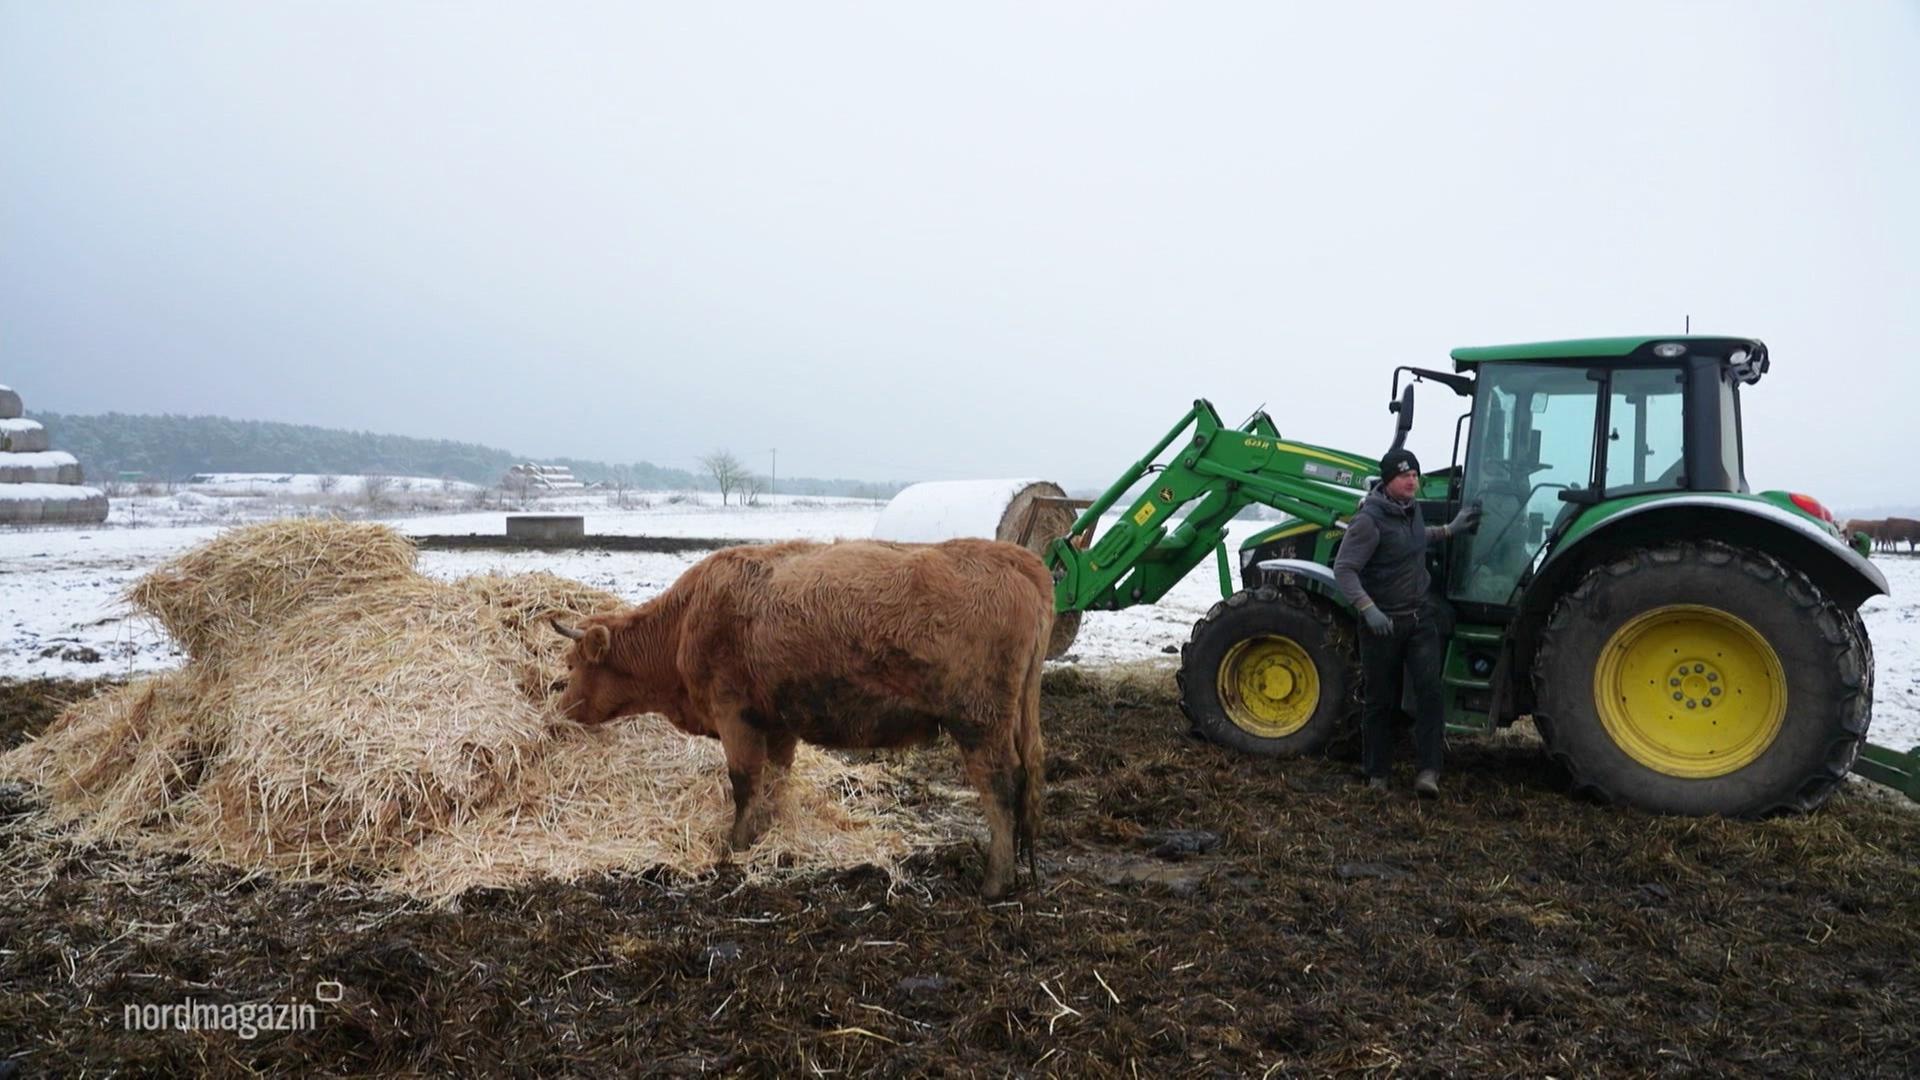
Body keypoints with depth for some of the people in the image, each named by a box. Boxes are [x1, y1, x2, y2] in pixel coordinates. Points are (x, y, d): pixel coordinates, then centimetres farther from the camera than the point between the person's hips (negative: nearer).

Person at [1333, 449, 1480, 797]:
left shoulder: (1411, 510, 8)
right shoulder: (1369, 520, -18)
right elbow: (1344, 569, -23)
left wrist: (1449, 529, 25)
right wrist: (1367, 608, -33)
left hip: (1419, 617, 6)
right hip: (1383, 621, -6)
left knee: (1430, 690, -9)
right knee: (1381, 700, 5)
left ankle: (1428, 772, -7)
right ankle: (1377, 775, 19)